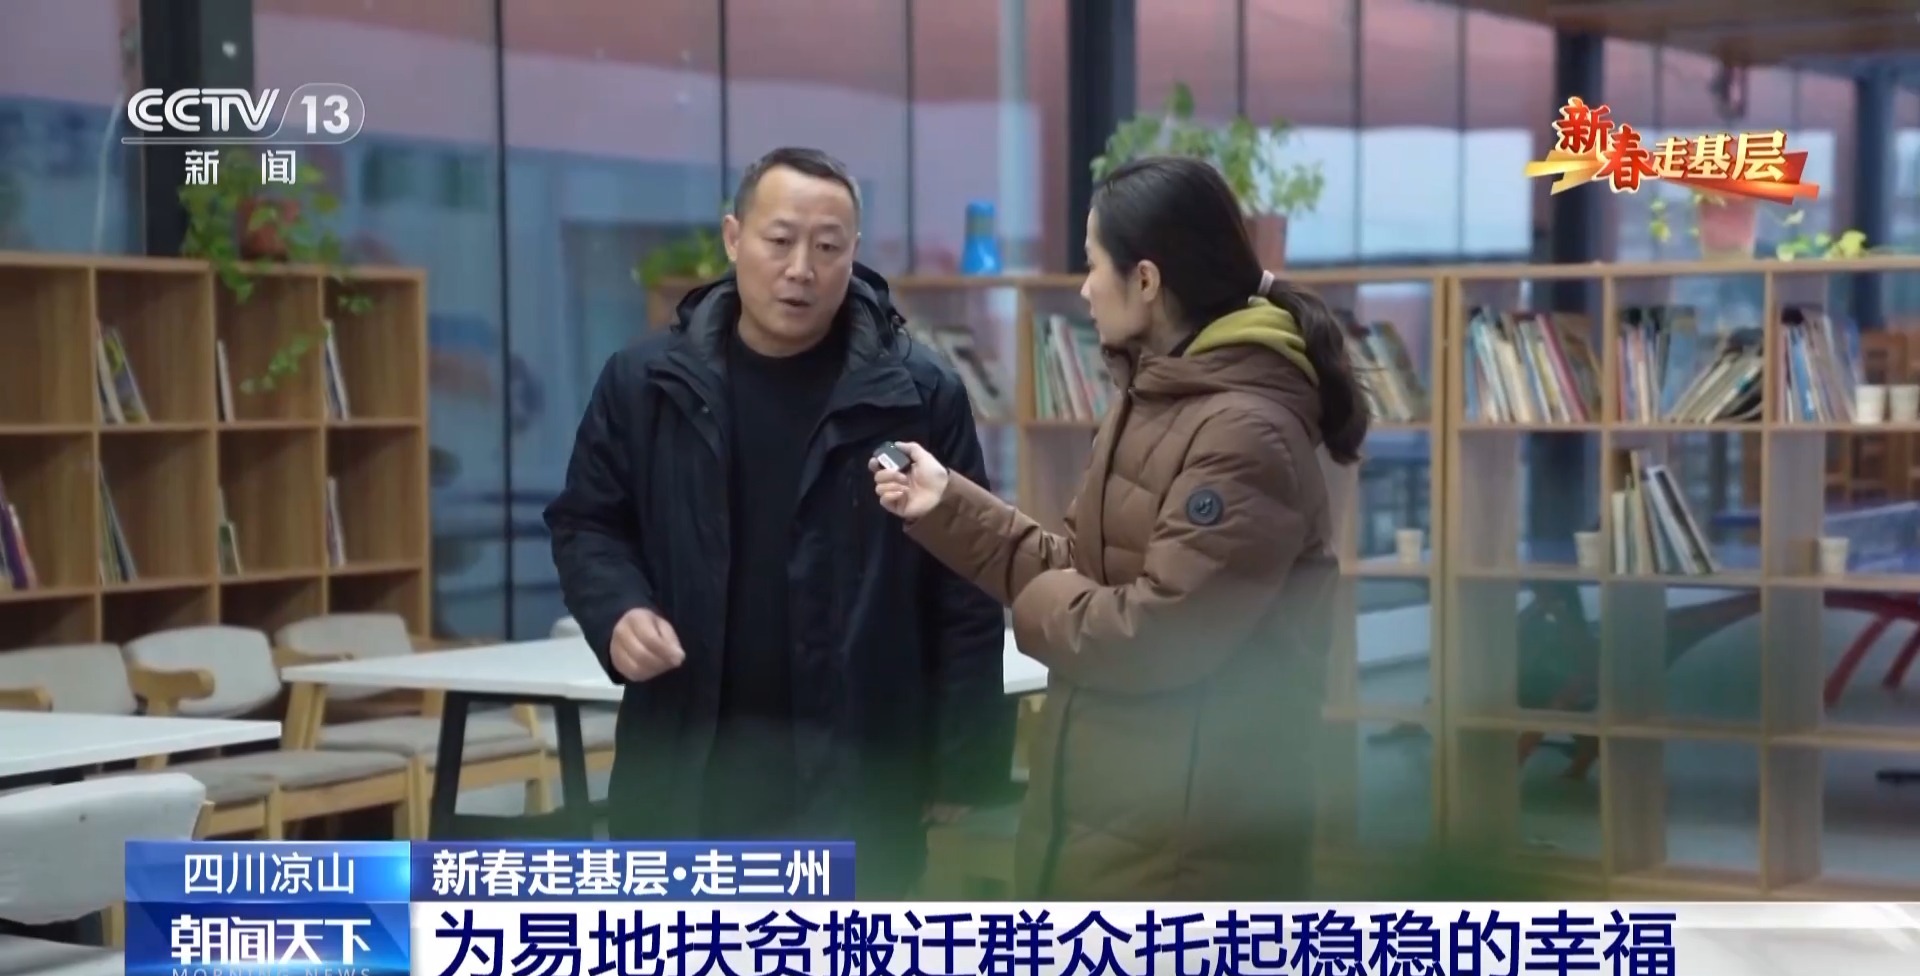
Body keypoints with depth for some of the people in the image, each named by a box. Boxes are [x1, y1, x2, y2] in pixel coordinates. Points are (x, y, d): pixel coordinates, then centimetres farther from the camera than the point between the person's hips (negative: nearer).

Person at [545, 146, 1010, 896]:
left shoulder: (918, 393, -6)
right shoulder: (646, 381, 0)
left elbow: (966, 595, -3)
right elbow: (585, 523, 12)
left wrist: (961, 760, -4)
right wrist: (618, 610, -10)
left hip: (851, 768, -3)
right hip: (688, 760, 3)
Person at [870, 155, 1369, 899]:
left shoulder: (1245, 433, -21)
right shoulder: (1151, 402, 14)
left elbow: (1153, 636, -25)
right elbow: (1083, 569, 12)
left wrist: (1037, 604, -7)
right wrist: (950, 507, 7)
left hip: (1186, 841, -10)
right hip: (1103, 815, 10)